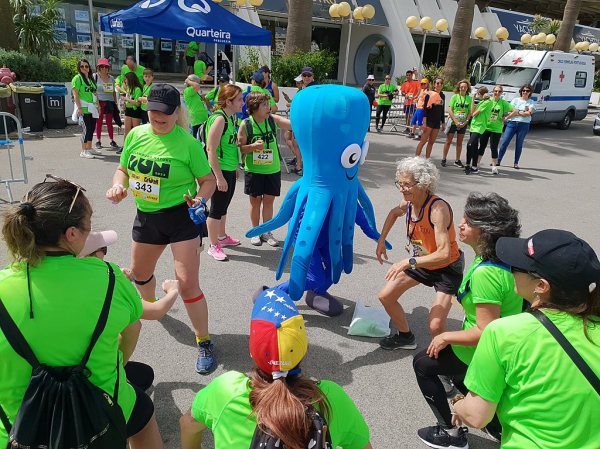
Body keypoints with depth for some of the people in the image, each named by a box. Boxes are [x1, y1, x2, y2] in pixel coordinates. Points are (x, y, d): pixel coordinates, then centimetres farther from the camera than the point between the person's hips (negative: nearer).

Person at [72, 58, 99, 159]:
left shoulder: (91, 78, 18)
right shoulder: (77, 78, -6)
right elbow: (75, 94, -12)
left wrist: (98, 105, 16)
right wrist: (79, 108, -19)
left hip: (92, 108, 8)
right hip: (84, 108, -8)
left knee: (92, 128, 11)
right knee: (86, 128, -8)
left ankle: (89, 148, 24)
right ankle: (83, 151, -3)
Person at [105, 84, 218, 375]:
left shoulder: (187, 142, -14)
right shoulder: (136, 135, -1)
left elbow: (208, 180, -9)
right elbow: (123, 170, 10)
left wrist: (200, 198, -29)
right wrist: (118, 186, -11)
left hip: (181, 216, -6)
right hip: (146, 216, 6)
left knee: (187, 282, -11)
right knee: (139, 273, 25)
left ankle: (204, 343, 5)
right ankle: (150, 306, 59)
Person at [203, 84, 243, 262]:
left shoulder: (230, 118, 8)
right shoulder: (219, 119, -20)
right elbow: (211, 149, -23)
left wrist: (234, 169, 21)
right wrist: (219, 177, -24)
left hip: (230, 171, 9)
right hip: (220, 171, -9)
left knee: (224, 206, 21)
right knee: (216, 208, 3)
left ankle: (222, 237, 38)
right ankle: (214, 246, 15)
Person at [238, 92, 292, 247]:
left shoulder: (273, 120, -3)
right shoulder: (246, 124, -11)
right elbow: (239, 148, -6)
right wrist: (253, 146, -22)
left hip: (273, 169, 3)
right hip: (253, 170, -2)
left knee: (269, 200, 10)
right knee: (255, 200, 9)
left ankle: (266, 232, 25)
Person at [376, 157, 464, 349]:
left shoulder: (438, 208, -33)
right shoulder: (408, 202, -11)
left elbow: (444, 254, -41)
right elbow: (394, 213, 16)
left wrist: (408, 262, -44)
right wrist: (381, 240, 12)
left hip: (447, 268, -7)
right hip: (420, 261, 8)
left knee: (435, 325, -19)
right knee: (385, 296, 8)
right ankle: (405, 337, 31)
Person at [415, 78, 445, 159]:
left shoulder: (443, 96, 12)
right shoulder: (429, 94, -6)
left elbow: (442, 110, 18)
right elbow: (425, 108, -11)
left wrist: (442, 122, 16)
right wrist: (424, 122, -18)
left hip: (437, 122, 6)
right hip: (429, 121, -6)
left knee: (431, 142, 7)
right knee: (423, 141, -8)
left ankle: (427, 159, 11)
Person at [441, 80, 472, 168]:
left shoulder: (469, 98, 3)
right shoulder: (455, 96, -4)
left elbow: (470, 112, 3)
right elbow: (449, 110, -9)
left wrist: (466, 122, -10)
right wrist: (456, 121, -15)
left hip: (463, 124, 3)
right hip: (453, 122, -3)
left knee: (459, 142, 10)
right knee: (448, 141, 2)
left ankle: (457, 160, 18)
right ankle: (443, 159, 11)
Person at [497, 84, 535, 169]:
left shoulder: (531, 102, 7)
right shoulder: (515, 100, 9)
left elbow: (530, 113, -10)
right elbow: (510, 111, -2)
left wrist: (517, 112, -8)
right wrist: (524, 112, -7)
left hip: (524, 124, -1)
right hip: (512, 123, 1)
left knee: (519, 144, 4)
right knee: (504, 142, -4)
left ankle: (516, 163, 11)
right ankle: (498, 160, 2)